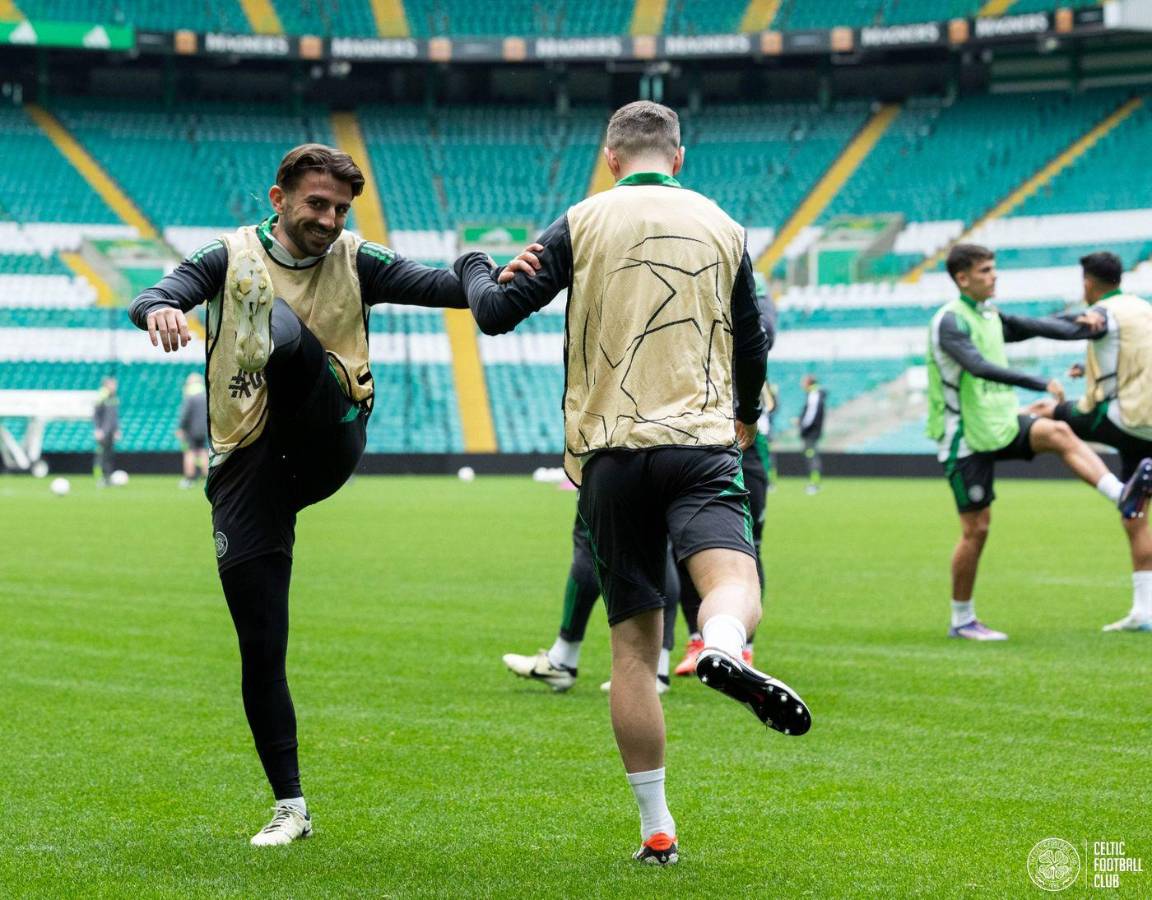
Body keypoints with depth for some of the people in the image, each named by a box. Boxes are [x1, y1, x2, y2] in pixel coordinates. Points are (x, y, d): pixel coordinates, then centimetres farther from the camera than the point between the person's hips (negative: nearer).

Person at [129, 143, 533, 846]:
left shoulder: (355, 262, 9)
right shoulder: (230, 257, 7)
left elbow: (433, 284, -6)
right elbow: (155, 296, -9)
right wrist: (160, 310, -34)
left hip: (326, 445, 0)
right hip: (248, 466, 1)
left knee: (293, 339, -26)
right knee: (261, 650, 0)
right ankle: (291, 807, 10)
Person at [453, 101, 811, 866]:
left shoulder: (581, 223, 6)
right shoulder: (721, 226, 12)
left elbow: (497, 313, 6)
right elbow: (753, 348, 21)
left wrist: (475, 268, 28)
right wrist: (746, 417, 41)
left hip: (609, 451, 1)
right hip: (702, 441, -1)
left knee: (634, 645, 6)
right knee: (733, 579, -18)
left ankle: (657, 830, 10)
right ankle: (723, 648, -56)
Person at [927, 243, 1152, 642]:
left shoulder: (991, 316, 11)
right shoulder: (950, 321, -16)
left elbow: (1038, 326, 8)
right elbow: (980, 367, -31)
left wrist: (1085, 328, -9)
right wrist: (1041, 384, -38)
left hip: (999, 423, 7)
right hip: (966, 438, -7)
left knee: (1059, 432, -19)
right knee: (976, 529, -4)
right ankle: (962, 620, 8)